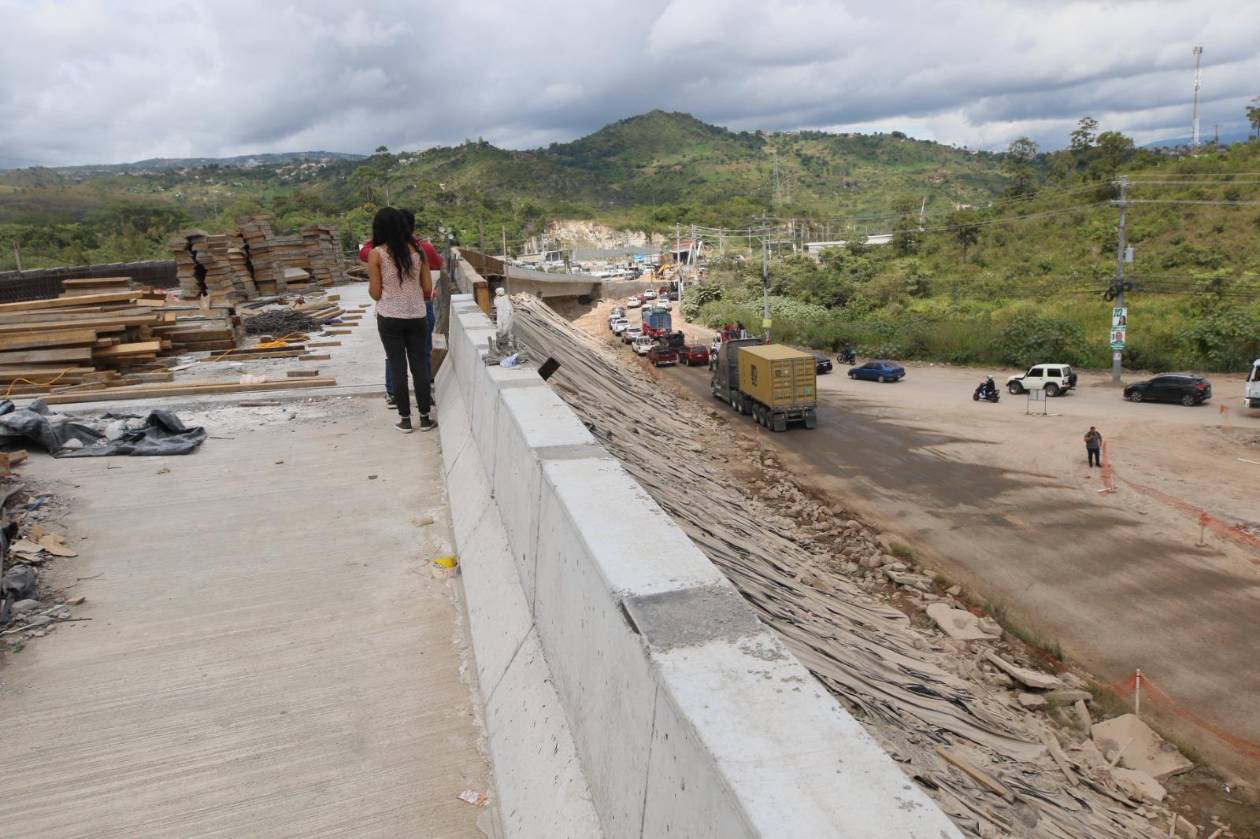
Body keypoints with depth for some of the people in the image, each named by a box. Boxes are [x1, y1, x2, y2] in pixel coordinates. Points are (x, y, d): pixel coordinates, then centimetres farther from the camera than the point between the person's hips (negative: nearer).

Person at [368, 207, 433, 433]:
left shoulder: (376, 254, -8)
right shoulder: (418, 251, 0)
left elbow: (376, 293, -6)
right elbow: (428, 289, 2)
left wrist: (370, 286, 15)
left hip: (389, 318, -2)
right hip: (417, 316, 2)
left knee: (398, 367, 6)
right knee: (420, 365, 9)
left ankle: (405, 419, 11)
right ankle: (424, 417, 14)